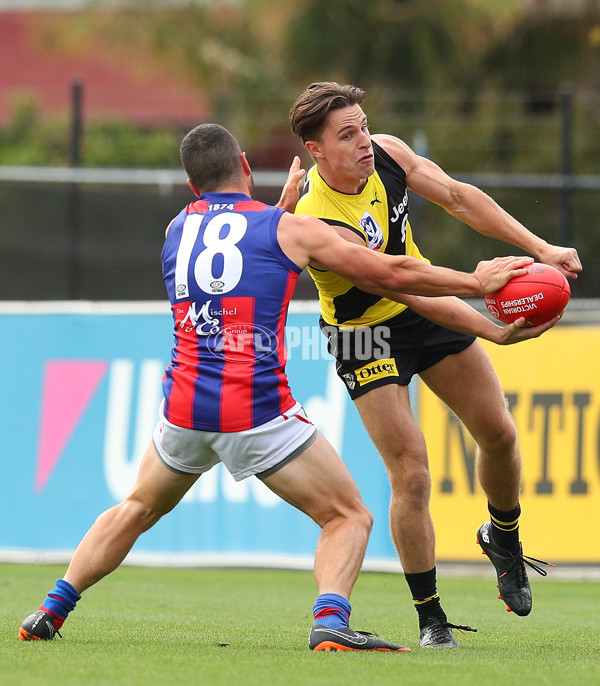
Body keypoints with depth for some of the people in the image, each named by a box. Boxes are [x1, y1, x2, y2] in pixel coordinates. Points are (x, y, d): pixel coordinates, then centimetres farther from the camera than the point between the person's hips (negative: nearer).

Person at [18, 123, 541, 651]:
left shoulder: (177, 228, 14)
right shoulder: (292, 229, 3)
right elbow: (394, 274, 6)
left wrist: (283, 205, 38)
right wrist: (478, 282, 16)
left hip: (184, 407, 4)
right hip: (257, 410, -4)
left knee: (137, 509, 28)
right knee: (349, 517, 6)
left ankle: (52, 611, 22)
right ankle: (331, 622, -19)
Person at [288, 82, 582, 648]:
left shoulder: (385, 153, -15)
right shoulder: (318, 224, -35)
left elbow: (457, 198, -4)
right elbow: (412, 294, -37)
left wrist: (540, 249, -12)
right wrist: (497, 332, -42)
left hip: (427, 313, 6)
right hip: (366, 335, -6)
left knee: (498, 433, 9)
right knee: (411, 475, -12)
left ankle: (503, 539, 39)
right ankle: (430, 618, 5)